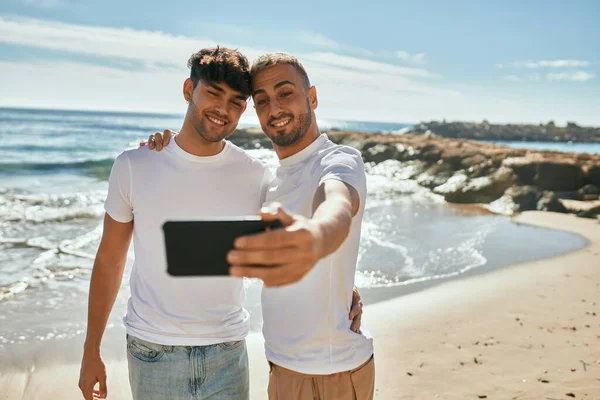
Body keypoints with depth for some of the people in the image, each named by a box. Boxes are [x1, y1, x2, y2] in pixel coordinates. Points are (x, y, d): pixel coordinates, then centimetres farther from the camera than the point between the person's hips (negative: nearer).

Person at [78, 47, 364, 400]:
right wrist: (91, 350, 5)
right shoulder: (134, 166, -5)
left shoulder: (256, 177, -6)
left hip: (227, 353, 0)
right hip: (151, 354, 0)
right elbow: (109, 260, 2)